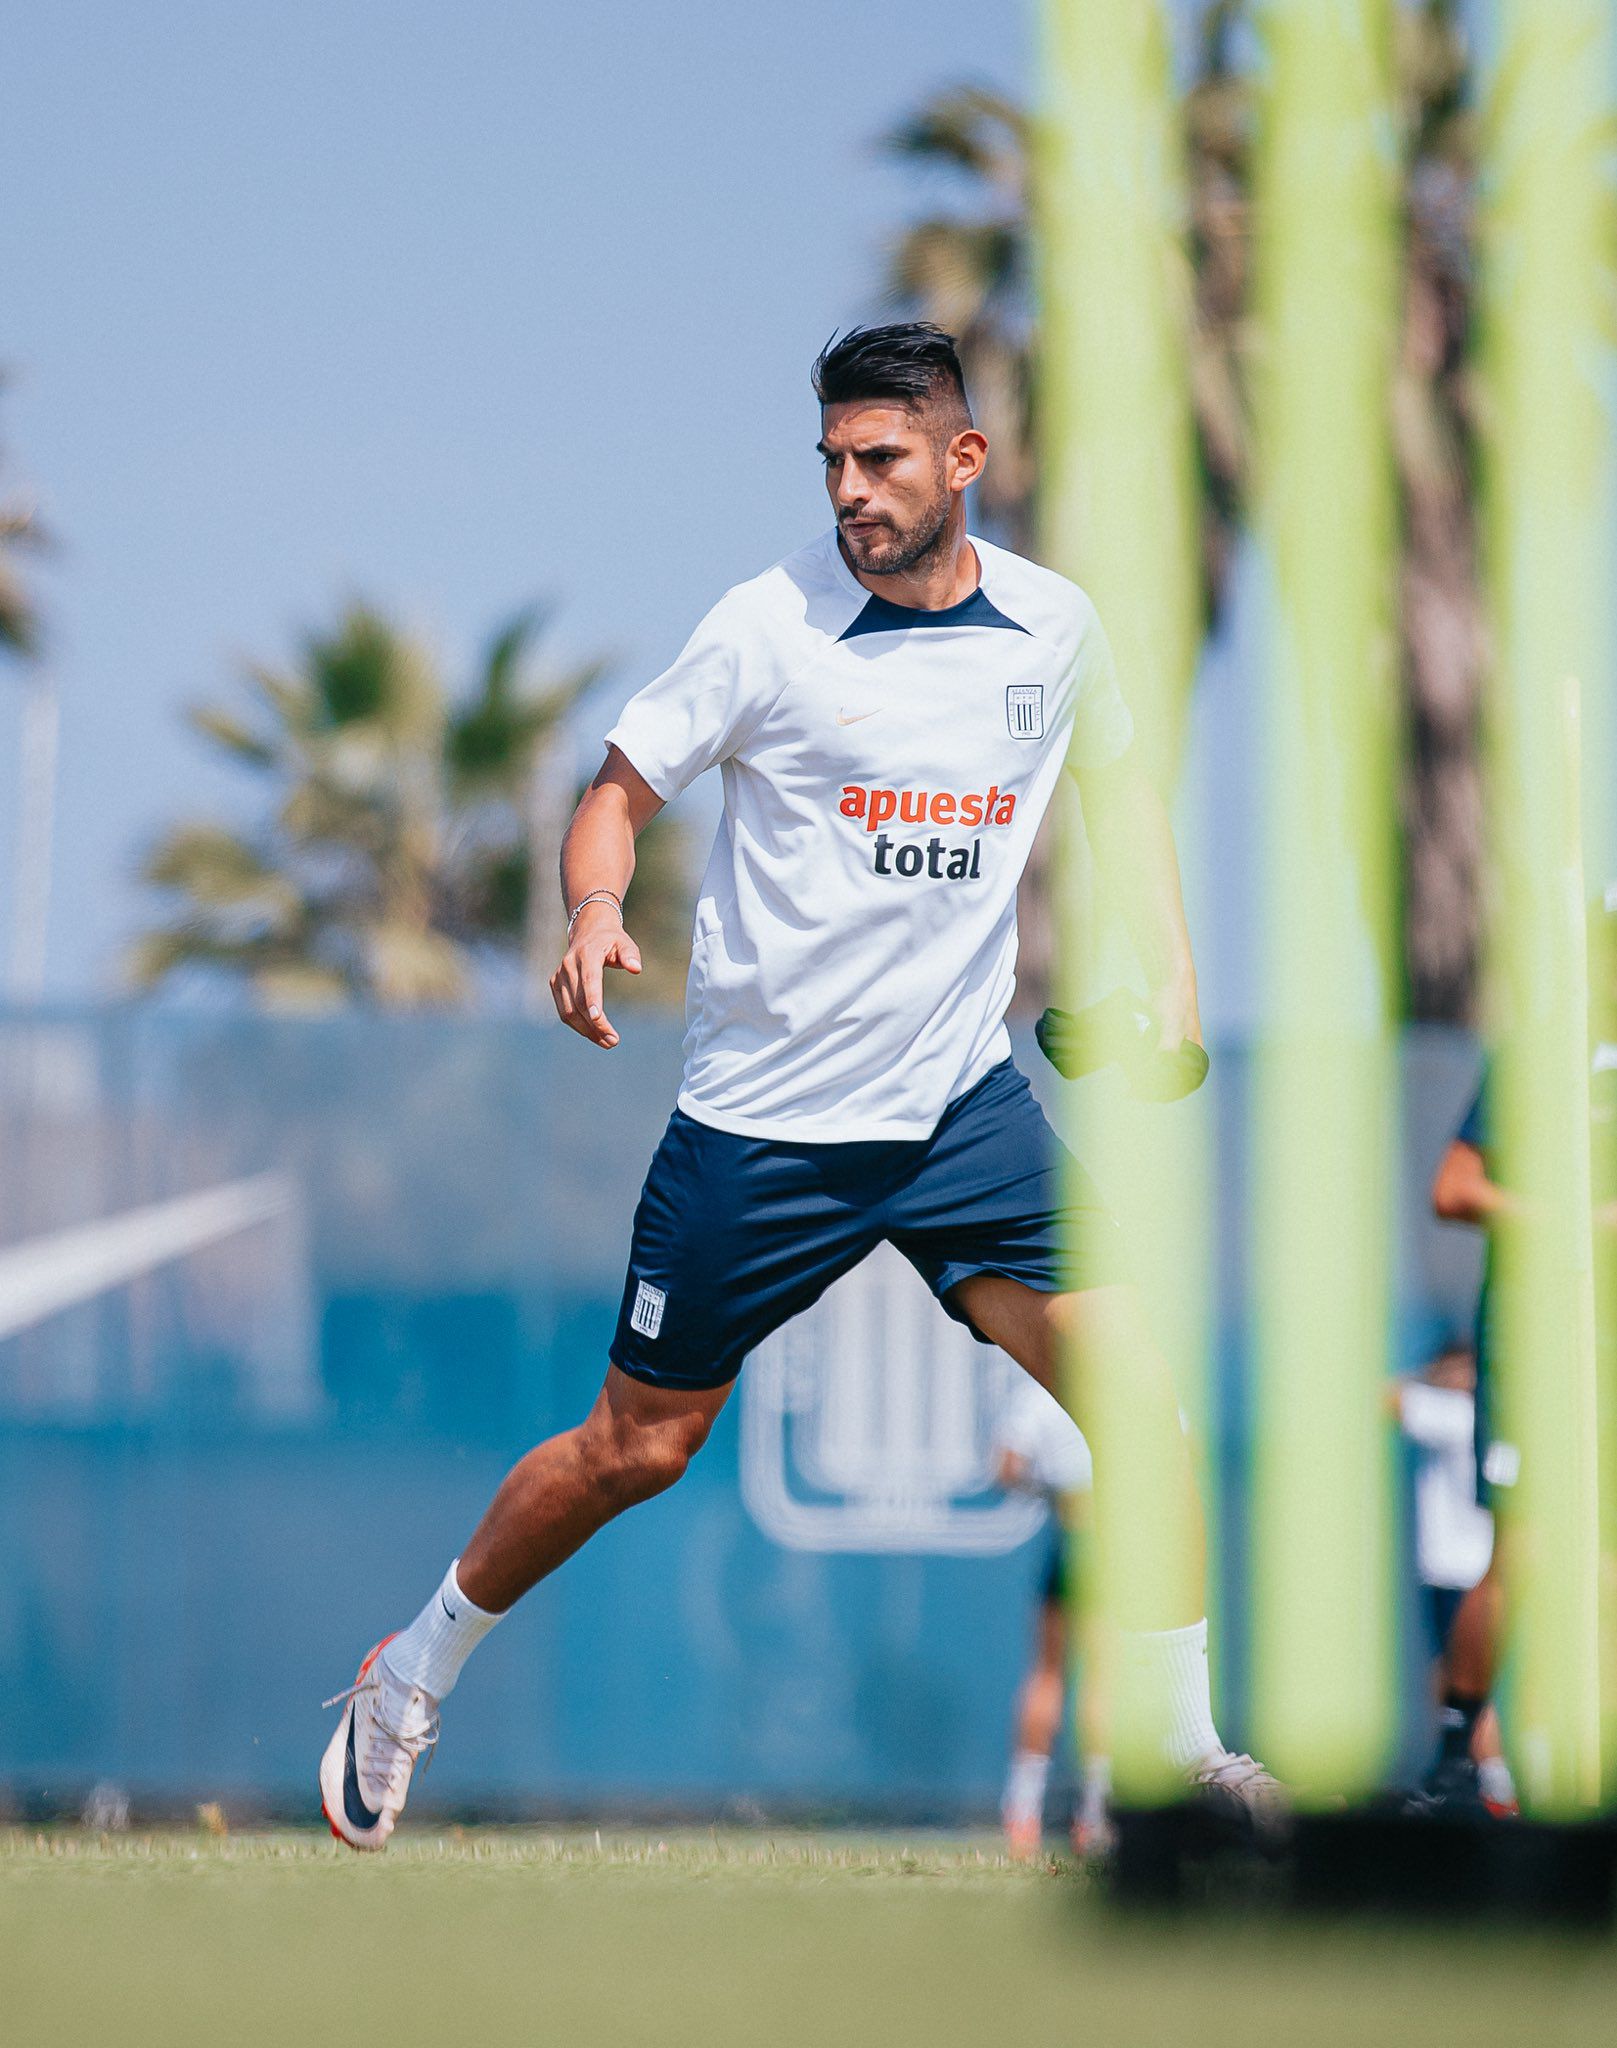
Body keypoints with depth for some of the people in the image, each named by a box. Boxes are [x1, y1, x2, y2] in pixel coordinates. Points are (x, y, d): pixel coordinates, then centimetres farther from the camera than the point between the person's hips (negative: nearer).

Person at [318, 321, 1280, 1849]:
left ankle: (1178, 1751, -5)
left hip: (962, 1097, 3)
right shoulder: (770, 626, -11)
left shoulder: (1051, 625, 0)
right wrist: (594, 914, -25)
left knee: (1128, 1382, -15)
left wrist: (1171, 978, 8)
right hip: (761, 1116, -3)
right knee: (638, 1446, 6)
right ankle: (409, 1679, 29)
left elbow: (1116, 779, 20)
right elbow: (620, 790, -4)